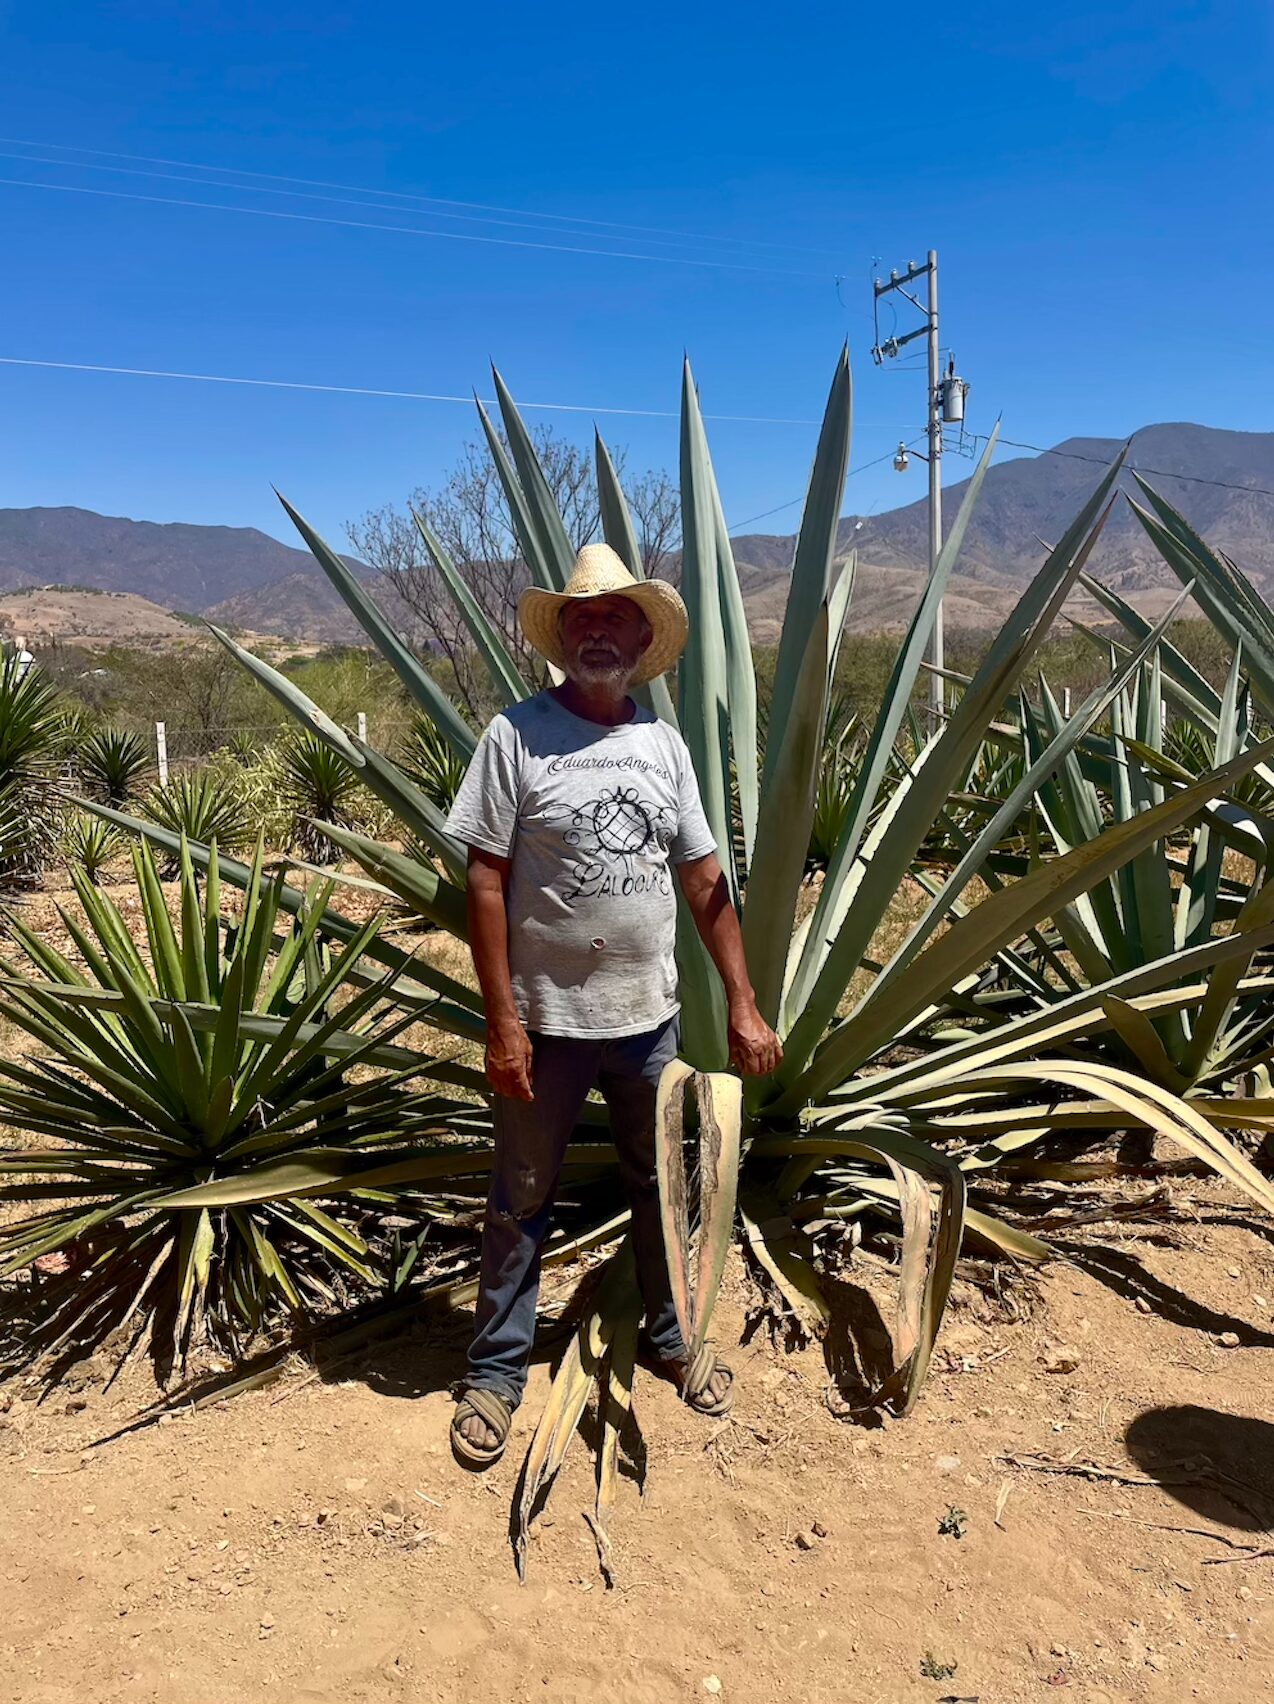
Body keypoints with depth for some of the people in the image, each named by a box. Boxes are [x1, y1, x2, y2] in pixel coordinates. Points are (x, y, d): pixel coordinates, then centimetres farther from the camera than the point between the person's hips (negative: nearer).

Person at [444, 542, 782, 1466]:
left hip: (649, 1016, 4)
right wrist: (502, 1022, -14)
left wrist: (745, 1005, 1)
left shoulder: (664, 744, 3)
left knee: (662, 1183, 19)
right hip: (547, 1018, -4)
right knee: (522, 1198, 11)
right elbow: (485, 885, -10)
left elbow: (705, 881, 5)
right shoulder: (516, 735, -9)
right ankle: (495, 1371, 29)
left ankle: (671, 1339, 40)